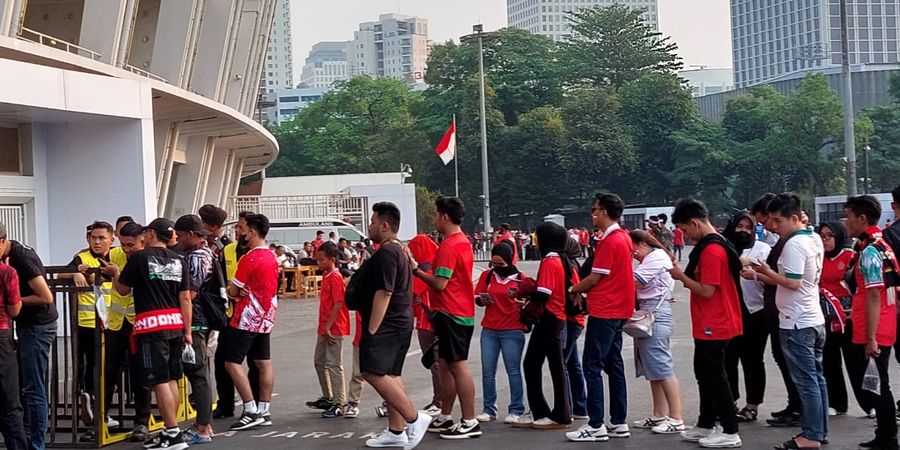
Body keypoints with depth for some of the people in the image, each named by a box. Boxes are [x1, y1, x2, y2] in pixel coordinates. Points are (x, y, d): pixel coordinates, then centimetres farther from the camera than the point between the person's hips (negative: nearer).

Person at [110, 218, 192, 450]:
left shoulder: (139, 258, -5)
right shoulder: (178, 260, 8)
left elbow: (123, 289, 3)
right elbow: (185, 298, 6)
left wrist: (115, 273, 24)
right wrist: (187, 331, 9)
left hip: (151, 326, -6)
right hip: (175, 324, 6)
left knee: (159, 381, -4)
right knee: (171, 379, 13)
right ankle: (171, 429, 18)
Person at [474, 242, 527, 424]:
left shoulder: (520, 278, -1)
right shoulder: (487, 275, 8)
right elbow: (477, 298, 13)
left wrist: (519, 299, -20)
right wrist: (483, 300, -9)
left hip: (512, 331, -3)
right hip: (489, 330, 4)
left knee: (513, 371, -1)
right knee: (487, 371, 4)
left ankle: (516, 410, 5)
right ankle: (489, 409, 13)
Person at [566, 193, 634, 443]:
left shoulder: (609, 241, -16)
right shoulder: (624, 237, 12)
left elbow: (594, 278, -15)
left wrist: (572, 290, 1)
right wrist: (584, 290, 9)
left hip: (604, 312, -10)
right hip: (618, 310, 10)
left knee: (592, 366, -6)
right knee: (613, 364, 13)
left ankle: (596, 426, -6)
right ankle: (618, 423, 16)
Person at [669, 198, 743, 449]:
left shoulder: (711, 251, -20)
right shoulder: (712, 245, 12)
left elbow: (707, 291, -22)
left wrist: (681, 276, -12)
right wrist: (684, 275, 5)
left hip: (714, 326, -11)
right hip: (710, 325, 11)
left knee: (715, 376, -3)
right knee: (704, 373, 17)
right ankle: (706, 426, 26)